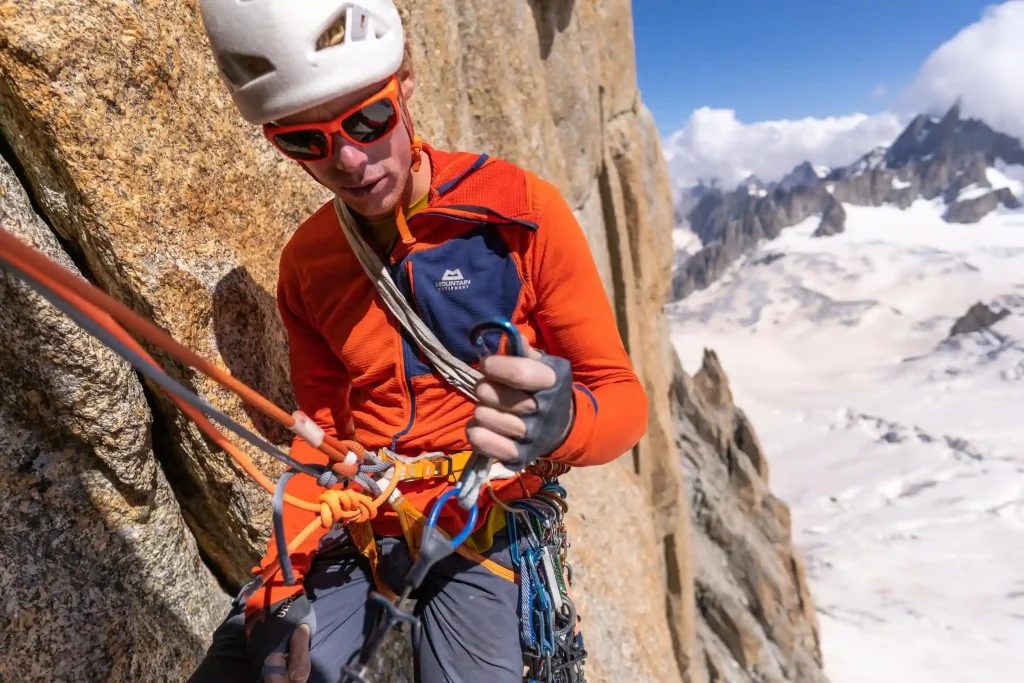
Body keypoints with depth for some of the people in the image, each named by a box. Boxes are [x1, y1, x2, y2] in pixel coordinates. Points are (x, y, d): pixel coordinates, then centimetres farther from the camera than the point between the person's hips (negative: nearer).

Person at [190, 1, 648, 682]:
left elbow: (622, 396, -12)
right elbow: (322, 426, 9)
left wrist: (561, 420, -36)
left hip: (479, 529, -3)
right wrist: (284, 581, -4)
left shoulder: (519, 210, -14)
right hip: (355, 523, 4)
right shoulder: (306, 262, 0)